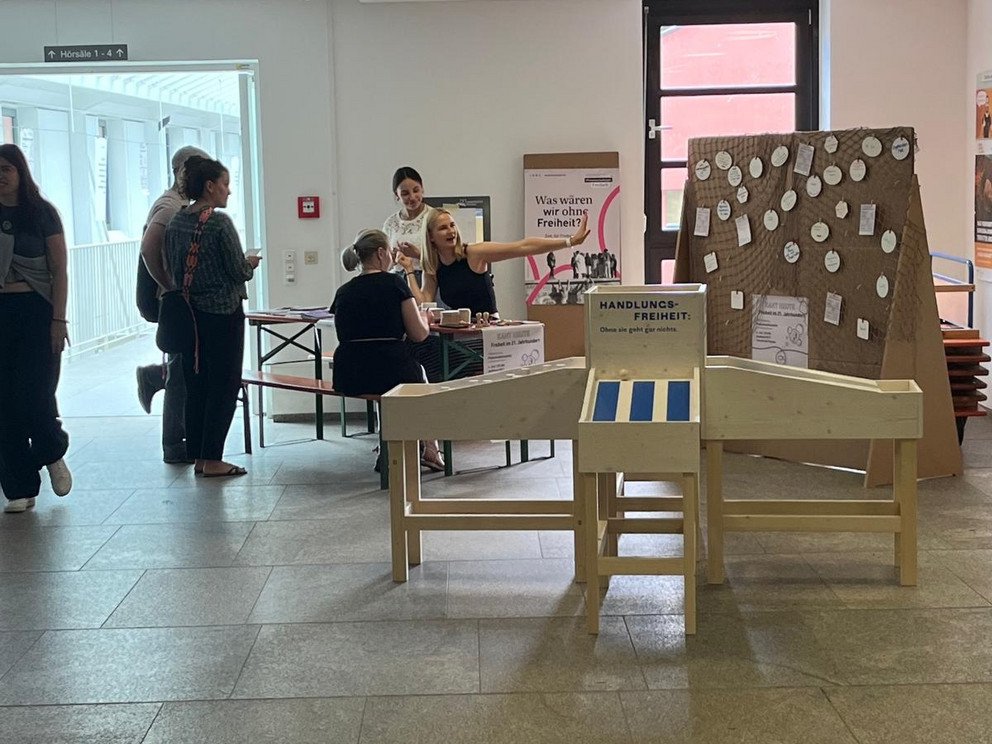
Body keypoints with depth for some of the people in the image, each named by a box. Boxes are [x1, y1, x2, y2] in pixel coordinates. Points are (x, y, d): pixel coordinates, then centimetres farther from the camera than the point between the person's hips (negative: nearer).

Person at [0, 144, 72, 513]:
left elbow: (59, 270, -2)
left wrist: (58, 319, -9)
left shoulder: (42, 213, 0)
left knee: (34, 393, -9)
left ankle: (53, 453, 23)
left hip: (36, 312, -3)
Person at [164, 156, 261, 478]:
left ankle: (198, 456, 17)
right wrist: (251, 263, 9)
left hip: (188, 315, 7)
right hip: (223, 313, -7)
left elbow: (172, 269, 12)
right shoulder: (220, 222, -14)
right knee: (224, 385, 0)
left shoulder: (175, 223, 6)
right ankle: (212, 459, 1)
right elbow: (239, 271, -12)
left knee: (195, 385, 12)